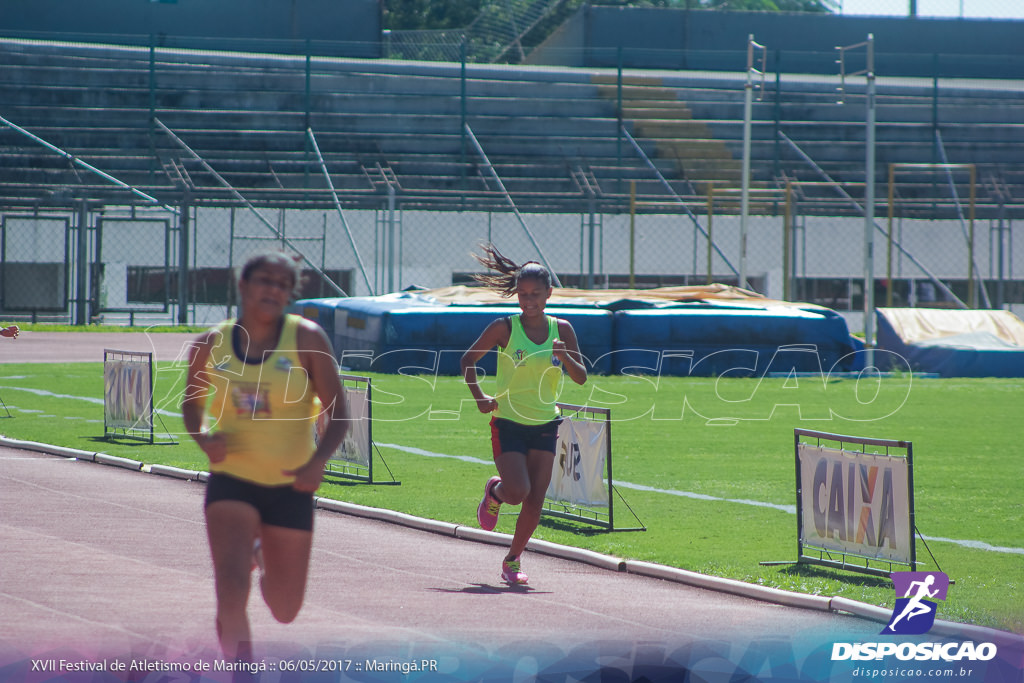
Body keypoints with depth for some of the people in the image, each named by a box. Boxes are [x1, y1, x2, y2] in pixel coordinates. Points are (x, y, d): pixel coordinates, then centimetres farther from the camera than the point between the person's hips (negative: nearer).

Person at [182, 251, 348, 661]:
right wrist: (203, 438, -9)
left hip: (290, 485, 0)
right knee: (232, 585, -24)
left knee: (285, 612, 11)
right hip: (231, 479, 0)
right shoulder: (211, 345, -3)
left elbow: (337, 411, -7)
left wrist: (319, 461, -24)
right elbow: (192, 402, 13)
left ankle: (262, 554, 47)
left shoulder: (306, 338, -8)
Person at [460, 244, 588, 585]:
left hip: (545, 425, 3)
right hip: (508, 423, -3)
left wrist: (564, 356, -19)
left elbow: (581, 377, 1)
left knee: (535, 501, -1)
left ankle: (512, 560, 17)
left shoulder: (561, 329, 1)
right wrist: (479, 396, -14)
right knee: (518, 491, -17)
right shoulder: (504, 328, -7)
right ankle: (494, 492, 20)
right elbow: (468, 360, 0)